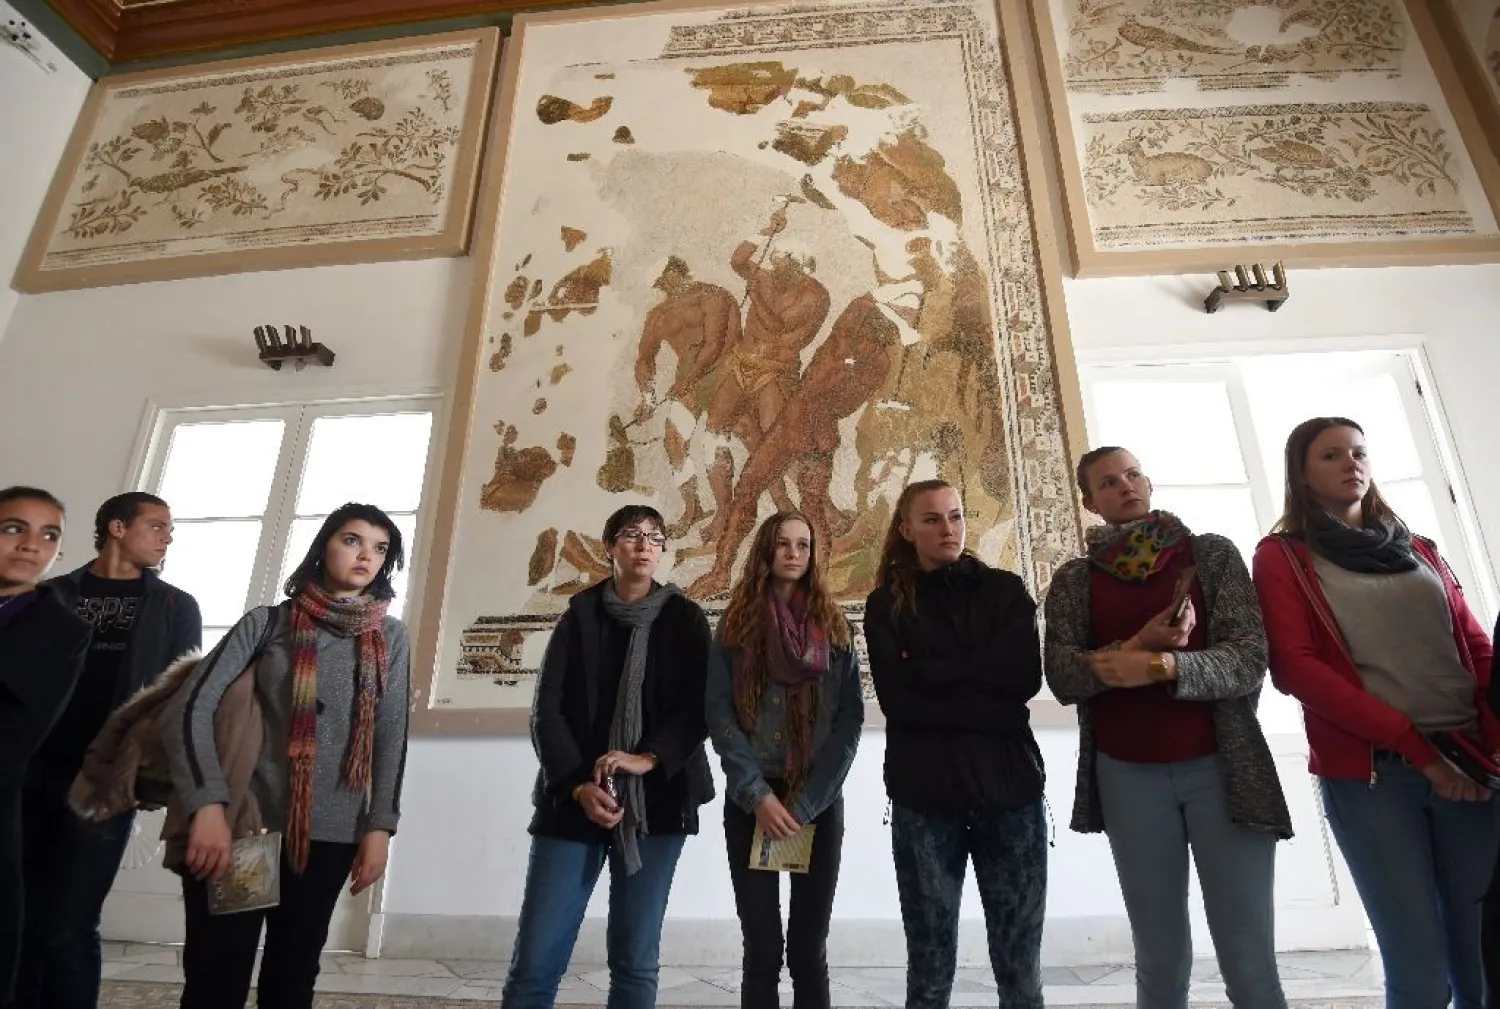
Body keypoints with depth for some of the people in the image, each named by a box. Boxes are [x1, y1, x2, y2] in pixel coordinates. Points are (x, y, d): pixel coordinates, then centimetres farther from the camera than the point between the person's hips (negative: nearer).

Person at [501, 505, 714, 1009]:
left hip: (657, 802, 0)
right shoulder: (580, 615, 9)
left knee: (635, 962, 2)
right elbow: (547, 710, 2)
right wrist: (578, 786, -11)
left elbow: (699, 708, 0)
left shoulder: (685, 619, 8)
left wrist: (649, 759, -16)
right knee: (534, 962, -2)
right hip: (573, 801, 1)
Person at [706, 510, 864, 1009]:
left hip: (820, 803, 1)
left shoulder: (834, 628, 5)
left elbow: (850, 719, -1)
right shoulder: (735, 626, 3)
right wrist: (758, 795, -13)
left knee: (809, 948, 5)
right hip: (750, 803, 0)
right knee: (762, 949, 4)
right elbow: (719, 716, -3)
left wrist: (806, 803, -9)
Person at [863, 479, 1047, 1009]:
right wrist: (986, 710, -11)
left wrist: (930, 672, -10)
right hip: (923, 794, -1)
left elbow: (1024, 677, -7)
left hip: (1009, 787, 1)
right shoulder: (886, 605, 5)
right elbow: (897, 699, -7)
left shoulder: (1006, 590, 7)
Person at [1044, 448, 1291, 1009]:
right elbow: (1062, 678, -5)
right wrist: (1137, 646, -19)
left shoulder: (1212, 554, 4)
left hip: (1222, 767, 0)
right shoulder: (1073, 579, 6)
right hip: (1127, 776, 1)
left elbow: (1249, 660, -6)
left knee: (1249, 960, 1)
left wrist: (1162, 665, -21)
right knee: (1159, 957, 9)